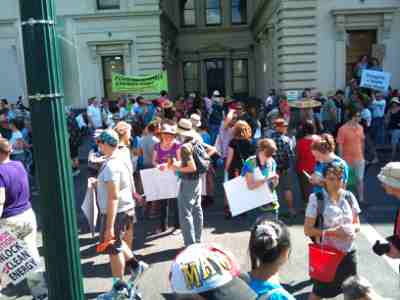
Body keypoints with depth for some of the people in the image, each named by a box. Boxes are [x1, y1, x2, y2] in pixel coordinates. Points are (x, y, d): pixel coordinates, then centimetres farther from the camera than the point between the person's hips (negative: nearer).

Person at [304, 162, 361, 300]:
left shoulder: (349, 197, -3)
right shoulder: (316, 199, -15)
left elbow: (357, 224, 7)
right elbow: (308, 230, -14)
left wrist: (352, 228, -16)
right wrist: (332, 231, -24)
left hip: (348, 252, 4)